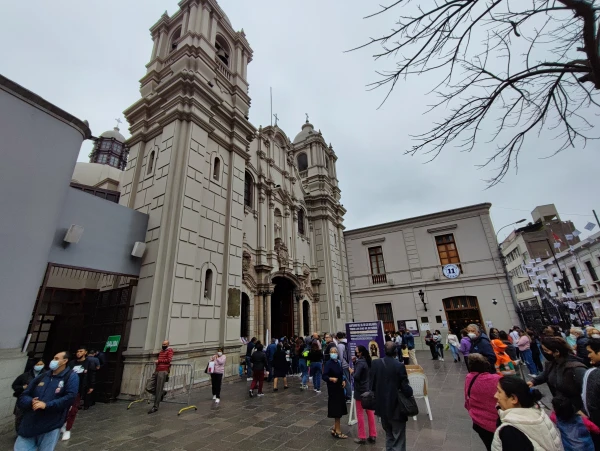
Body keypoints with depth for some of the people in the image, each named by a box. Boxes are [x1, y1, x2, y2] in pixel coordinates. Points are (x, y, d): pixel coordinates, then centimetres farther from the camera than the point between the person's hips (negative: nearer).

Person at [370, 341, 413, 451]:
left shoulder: (375, 363, -8)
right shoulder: (399, 366, -20)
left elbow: (372, 383, -1)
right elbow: (405, 387, -16)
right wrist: (410, 392, 6)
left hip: (382, 406, 5)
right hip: (396, 406, -4)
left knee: (389, 435, 26)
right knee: (398, 439, 10)